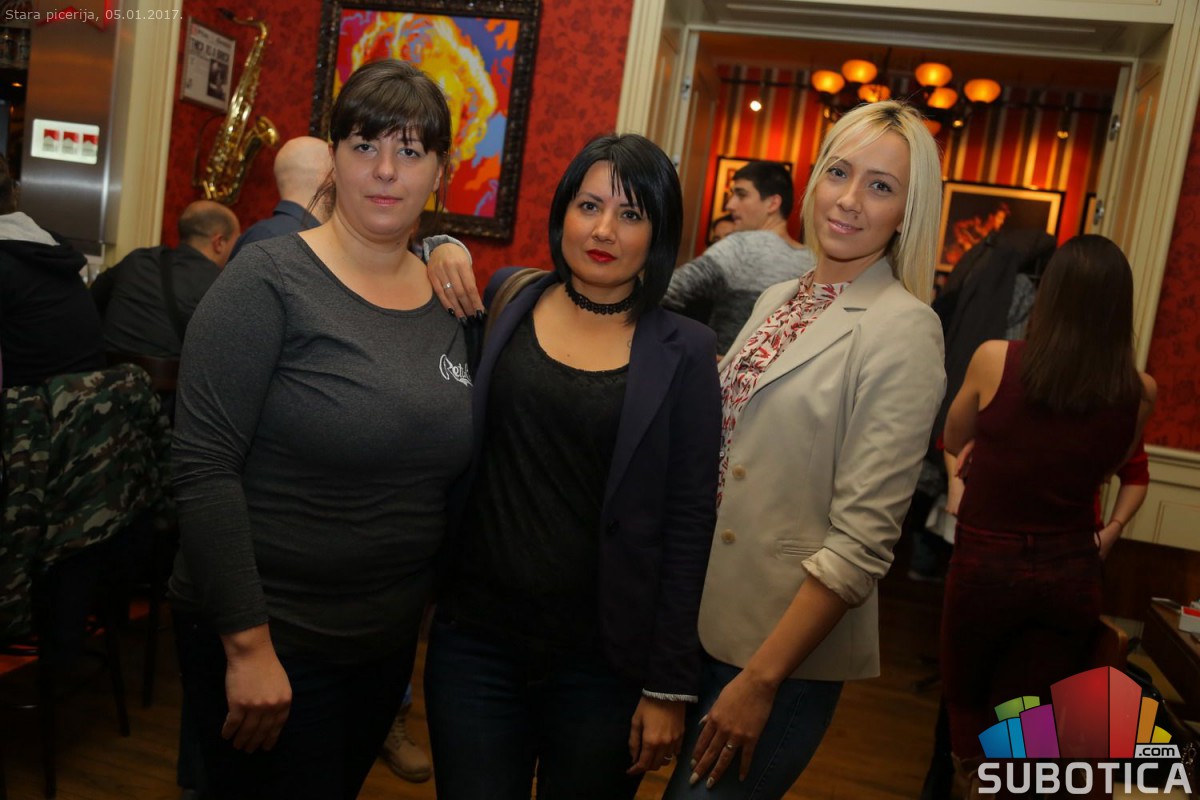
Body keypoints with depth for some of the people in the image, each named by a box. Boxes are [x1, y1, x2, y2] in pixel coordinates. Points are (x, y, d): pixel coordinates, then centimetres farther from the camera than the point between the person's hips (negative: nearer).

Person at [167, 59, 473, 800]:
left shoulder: (449, 299, 2)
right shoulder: (269, 282, -15)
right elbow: (204, 468, -19)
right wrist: (248, 646, -19)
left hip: (392, 638, 6)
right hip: (269, 643, -6)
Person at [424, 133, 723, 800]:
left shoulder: (684, 352, -4)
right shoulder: (507, 301, 1)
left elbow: (688, 523, -4)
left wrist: (670, 686, -4)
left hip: (603, 661, -1)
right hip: (476, 638, 2)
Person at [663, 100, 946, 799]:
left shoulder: (905, 330, -15)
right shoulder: (776, 299, 6)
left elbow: (862, 540, -18)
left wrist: (762, 678, -17)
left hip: (789, 645, -6)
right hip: (705, 617, 6)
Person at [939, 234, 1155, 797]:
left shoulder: (995, 359, -13)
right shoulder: (1138, 391, -6)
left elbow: (954, 441, 6)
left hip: (986, 565, -2)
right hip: (1071, 576, 2)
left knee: (964, 703, 23)